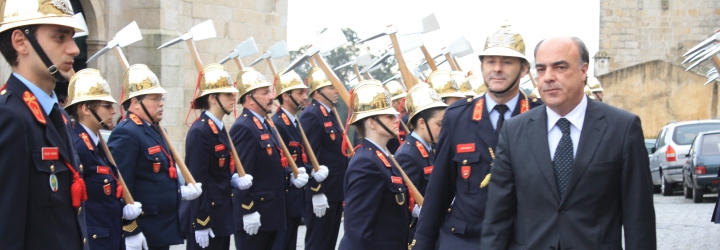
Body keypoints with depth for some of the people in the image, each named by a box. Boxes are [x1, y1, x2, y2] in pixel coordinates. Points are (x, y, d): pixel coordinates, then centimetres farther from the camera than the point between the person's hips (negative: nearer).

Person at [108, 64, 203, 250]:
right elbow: (122, 188, -24)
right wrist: (130, 232, -26)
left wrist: (180, 192, 7)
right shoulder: (126, 134, -17)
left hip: (163, 228, 10)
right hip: (140, 232, -10)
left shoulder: (153, 130, 14)